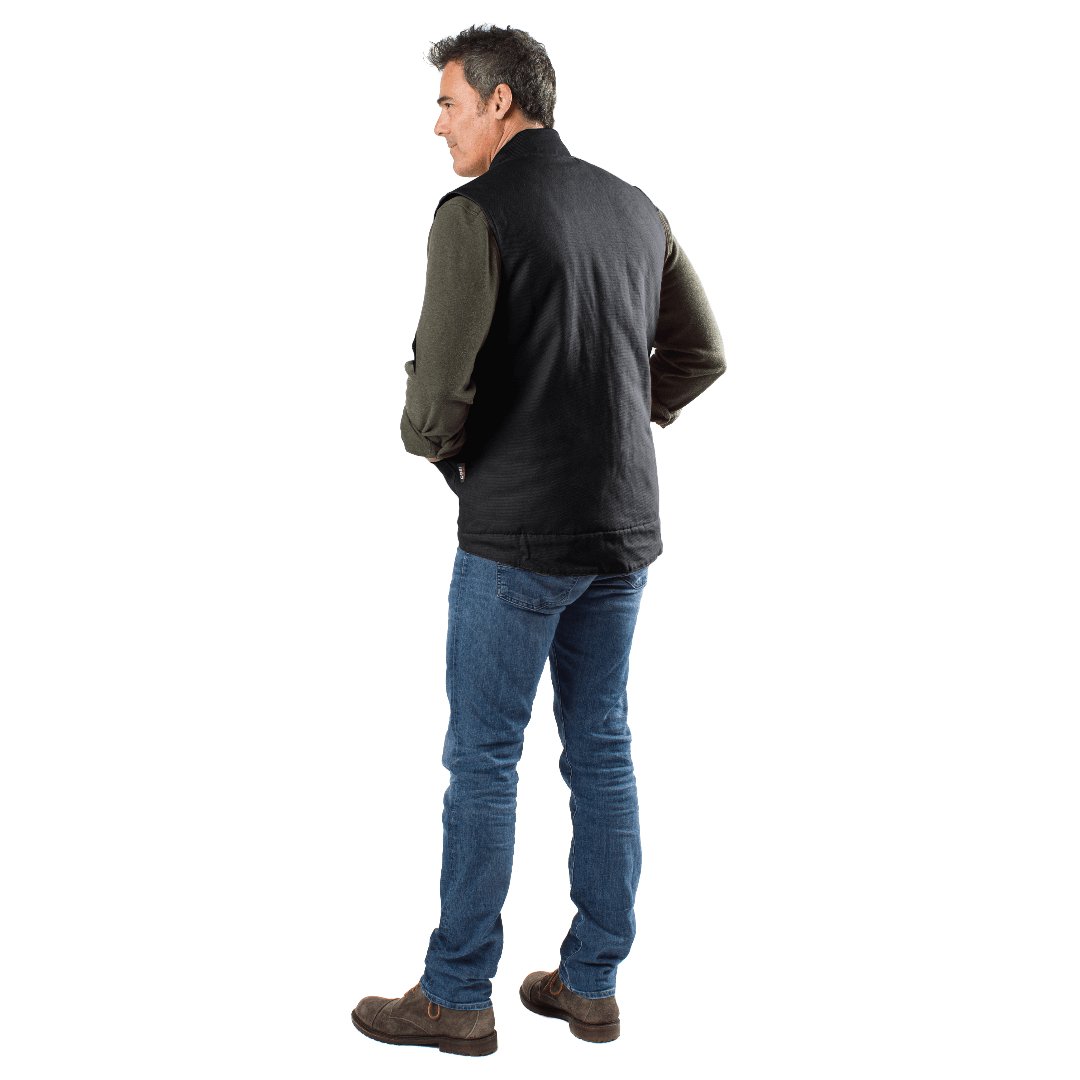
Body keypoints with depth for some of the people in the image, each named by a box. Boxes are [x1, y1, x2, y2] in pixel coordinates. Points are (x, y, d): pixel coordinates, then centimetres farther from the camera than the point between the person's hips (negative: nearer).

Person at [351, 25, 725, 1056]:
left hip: (515, 534, -7)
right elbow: (701, 354, 16)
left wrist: (431, 444, 2)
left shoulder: (475, 213, -12)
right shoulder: (635, 208, 9)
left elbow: (439, 385, -19)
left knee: (482, 760, 4)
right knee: (601, 751, 13)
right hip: (623, 528, 7)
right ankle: (591, 983, 23)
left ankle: (456, 998, 15)